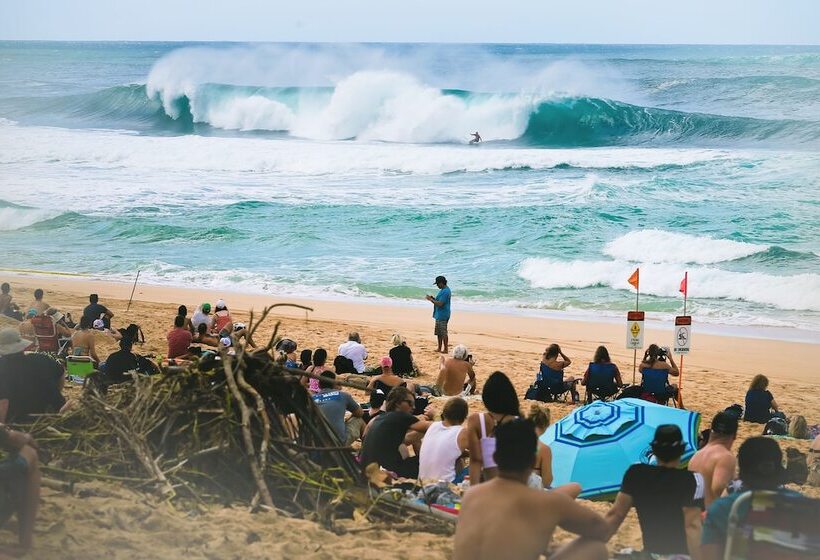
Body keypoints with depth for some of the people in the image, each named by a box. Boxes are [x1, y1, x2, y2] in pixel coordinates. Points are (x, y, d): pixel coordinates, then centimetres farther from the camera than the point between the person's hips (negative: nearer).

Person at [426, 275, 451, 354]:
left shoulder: (445, 292, -20)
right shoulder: (443, 290, 13)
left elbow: (440, 304, -25)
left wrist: (431, 300, -15)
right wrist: (433, 298, 7)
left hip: (443, 315, -11)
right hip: (439, 314, 11)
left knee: (443, 333, -5)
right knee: (438, 332, 16)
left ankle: (446, 349, 0)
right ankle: (439, 348, 24)